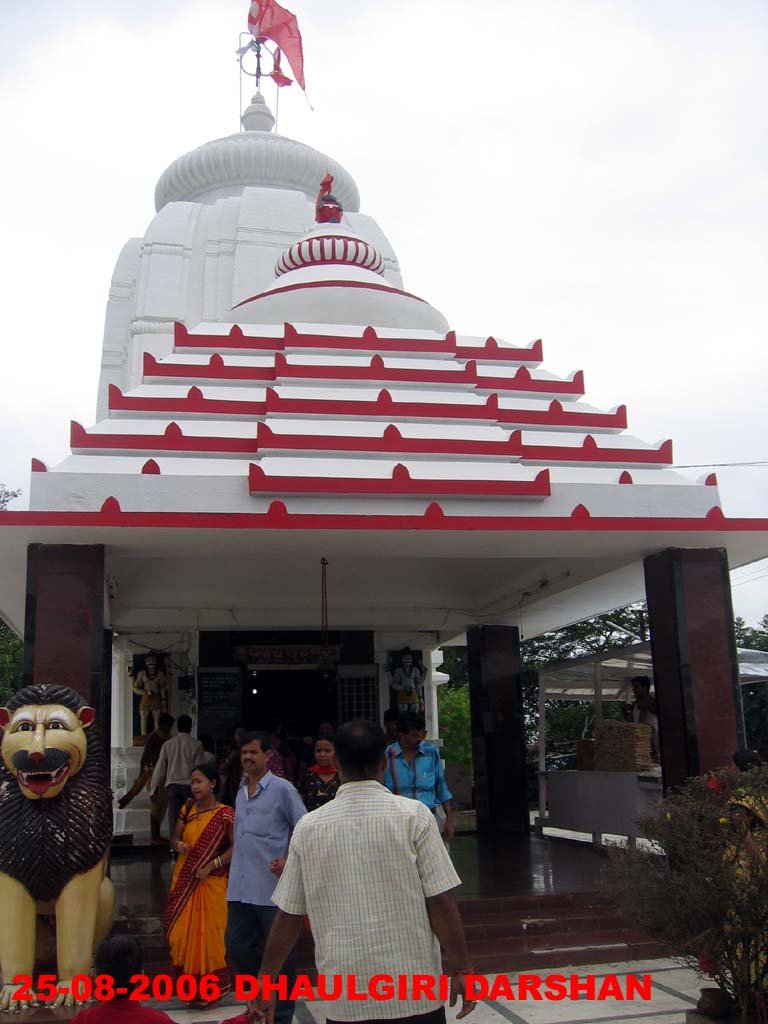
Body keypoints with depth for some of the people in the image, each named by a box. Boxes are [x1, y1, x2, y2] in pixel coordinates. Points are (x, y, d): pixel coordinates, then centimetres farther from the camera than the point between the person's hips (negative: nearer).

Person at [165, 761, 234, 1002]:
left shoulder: (224, 814, -11)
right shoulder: (187, 809, 6)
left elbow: (235, 847, -13)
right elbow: (175, 837, 11)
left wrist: (212, 865, -19)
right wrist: (179, 845, -12)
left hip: (211, 882, -5)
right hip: (184, 880, 5)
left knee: (208, 933, -1)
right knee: (182, 931, 8)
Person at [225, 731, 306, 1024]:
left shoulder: (282, 789, -7)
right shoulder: (241, 791, 14)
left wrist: (289, 861, -16)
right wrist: (233, 872, 17)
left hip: (272, 887, -7)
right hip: (240, 887, 7)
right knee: (237, 946, 10)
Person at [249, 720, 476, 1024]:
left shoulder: (308, 827, 0)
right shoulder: (413, 815, -8)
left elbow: (288, 915, 4)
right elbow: (440, 902, -9)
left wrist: (265, 979, 16)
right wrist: (460, 969, 2)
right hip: (414, 993, -2)